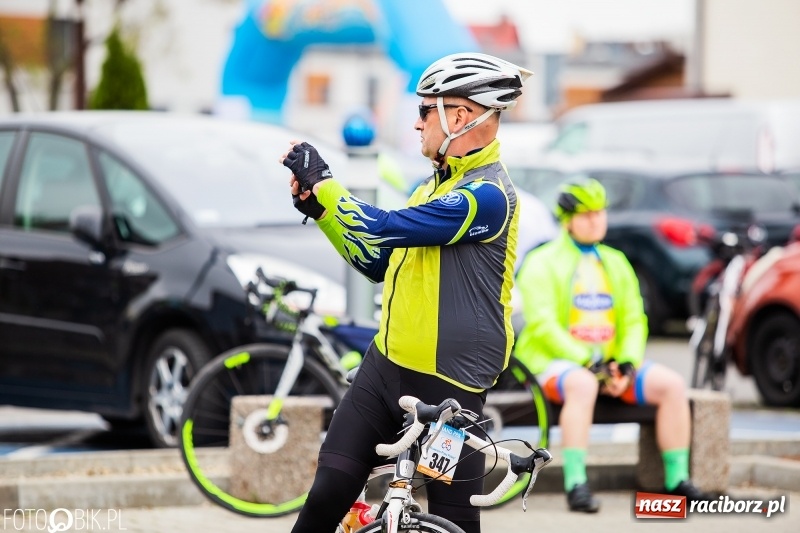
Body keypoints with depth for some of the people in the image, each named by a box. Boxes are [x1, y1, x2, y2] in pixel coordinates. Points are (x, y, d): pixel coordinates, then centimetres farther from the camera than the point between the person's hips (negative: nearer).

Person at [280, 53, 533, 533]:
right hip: (388, 363, 8)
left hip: (448, 384, -8)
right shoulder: (439, 184, 15)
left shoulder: (486, 194, -17)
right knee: (329, 492, 0)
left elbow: (385, 229, -25)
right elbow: (377, 262, 21)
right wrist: (316, 205, 10)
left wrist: (320, 180, -12)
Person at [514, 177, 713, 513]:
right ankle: (575, 485, -41)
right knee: (582, 385, -40)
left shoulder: (615, 263, 18)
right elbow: (542, 324, -11)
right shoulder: (543, 263, 0)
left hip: (611, 362, 6)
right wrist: (586, 362, -21)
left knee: (670, 384, -16)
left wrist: (628, 364, -6)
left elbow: (634, 321, 13)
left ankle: (677, 479, -11)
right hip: (557, 360, -6)